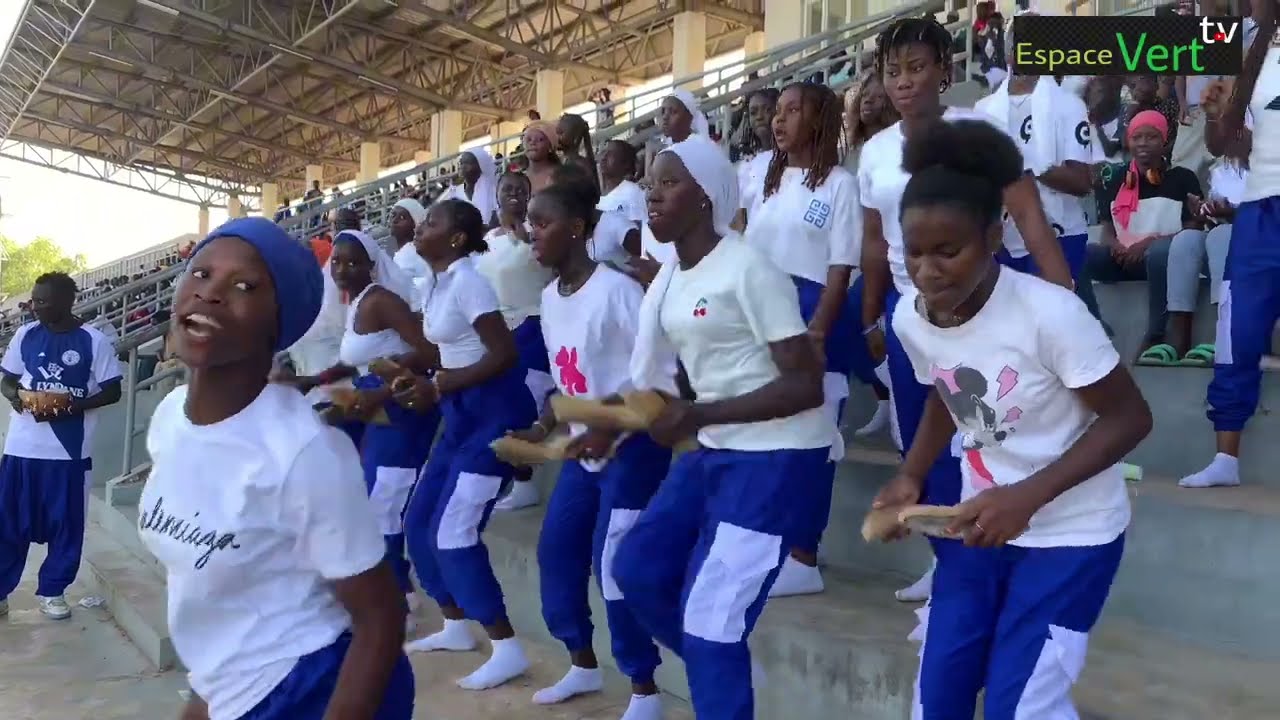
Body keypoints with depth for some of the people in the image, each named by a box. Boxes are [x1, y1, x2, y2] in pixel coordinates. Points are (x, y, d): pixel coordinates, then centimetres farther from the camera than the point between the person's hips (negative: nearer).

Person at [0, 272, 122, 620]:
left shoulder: (93, 341, -7)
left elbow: (112, 392, -3)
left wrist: (74, 405, -19)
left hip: (69, 451, -2)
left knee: (65, 525, 7)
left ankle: (52, 591, 23)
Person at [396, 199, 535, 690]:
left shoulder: (467, 281, -16)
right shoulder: (435, 283, 12)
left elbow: (505, 355, -22)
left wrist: (436, 389, -21)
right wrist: (411, 374, 3)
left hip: (494, 410, -10)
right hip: (462, 412, 10)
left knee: (452, 533, -10)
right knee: (420, 524, 12)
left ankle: (507, 650, -1)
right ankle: (455, 627, 28)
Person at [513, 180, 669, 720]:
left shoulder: (615, 289, -18)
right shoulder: (550, 296, 7)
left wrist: (609, 428, -24)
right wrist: (543, 427, 3)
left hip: (630, 447, -8)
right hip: (584, 449, 9)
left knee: (614, 564, -7)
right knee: (556, 551, 12)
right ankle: (583, 665, 32)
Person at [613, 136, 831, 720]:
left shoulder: (748, 270, -17)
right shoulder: (668, 280, 8)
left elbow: (806, 385, -20)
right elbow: (653, 382, 14)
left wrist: (697, 416, -24)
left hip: (775, 455, -8)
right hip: (715, 449, 9)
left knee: (709, 617, -6)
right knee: (637, 569, 10)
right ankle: (719, 672, 31)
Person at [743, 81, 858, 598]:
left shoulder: (839, 184, -4)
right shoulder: (769, 182, 15)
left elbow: (841, 270, -9)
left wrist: (815, 333, -17)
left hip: (816, 314, -6)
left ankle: (804, 557, 7)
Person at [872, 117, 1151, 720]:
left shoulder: (1049, 312, -27)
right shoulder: (910, 319, -8)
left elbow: (1128, 418, -18)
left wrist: (1028, 496, -28)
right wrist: (911, 476, -2)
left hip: (1071, 534, -5)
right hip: (983, 522, 6)